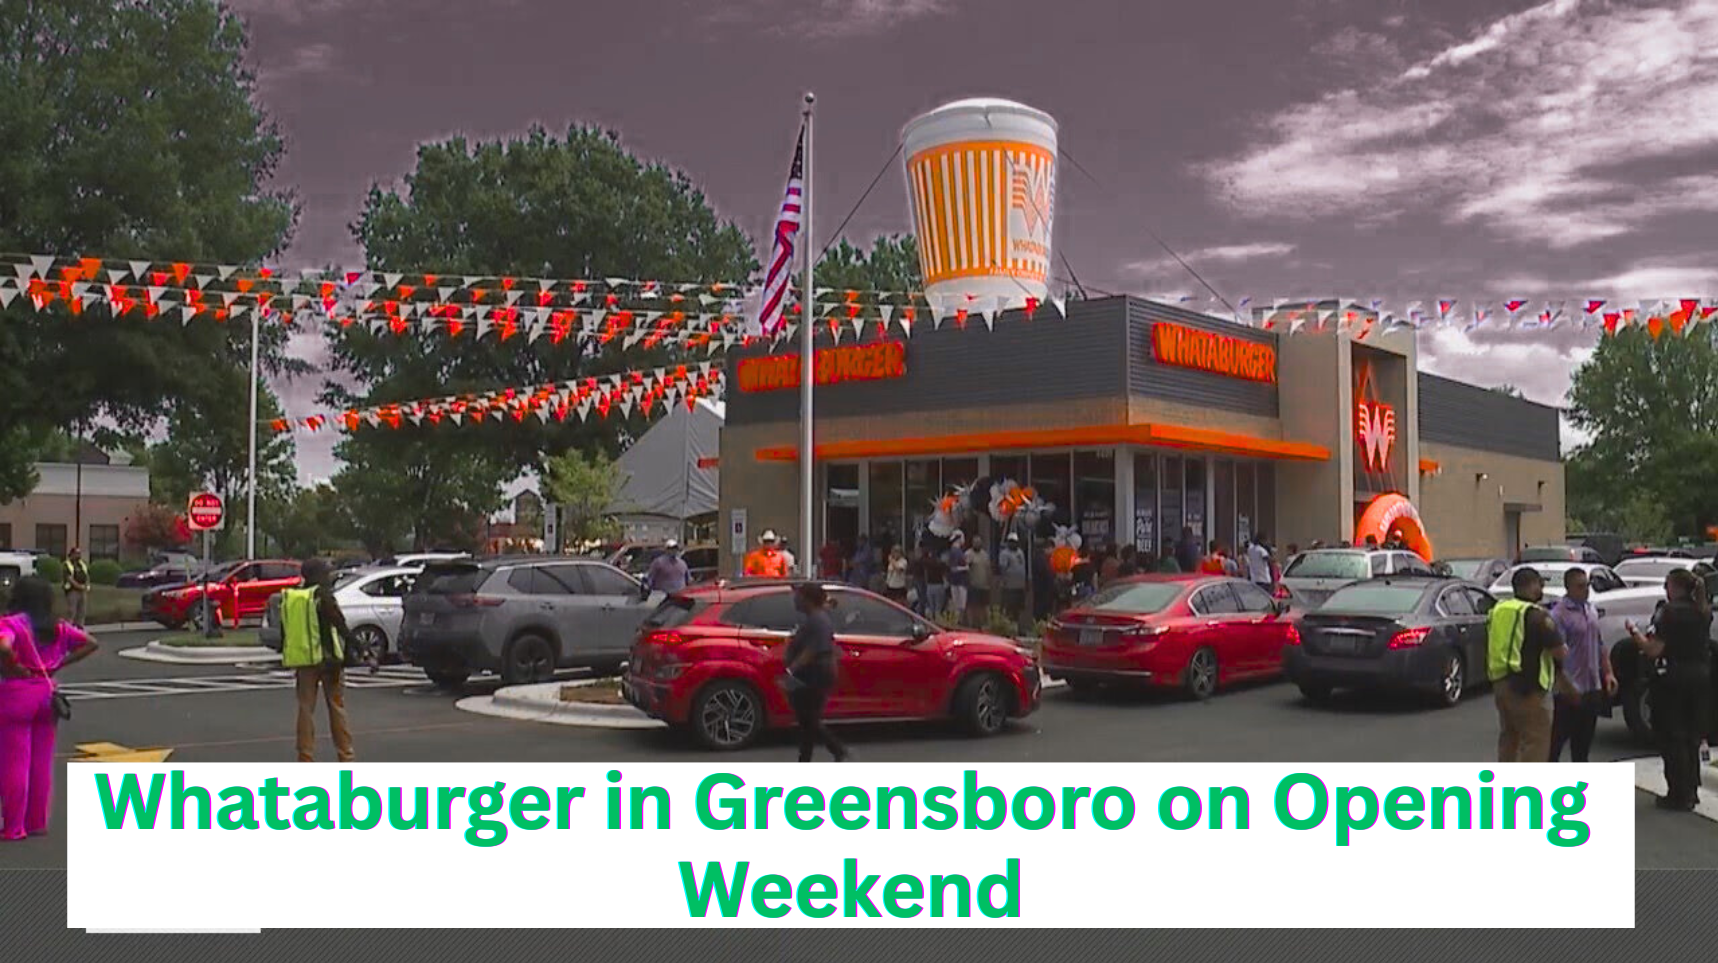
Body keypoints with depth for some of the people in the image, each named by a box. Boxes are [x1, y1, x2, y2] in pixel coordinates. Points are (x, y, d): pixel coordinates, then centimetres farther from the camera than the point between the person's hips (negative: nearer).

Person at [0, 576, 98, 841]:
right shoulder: (58, 627, 6)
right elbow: (90, 643, 6)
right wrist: (59, 665, 2)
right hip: (47, 693, 6)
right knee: (42, 762, 11)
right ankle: (38, 822, 17)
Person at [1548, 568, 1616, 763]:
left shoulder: (1590, 609, 12)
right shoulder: (1559, 614, -14)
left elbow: (1600, 645, 21)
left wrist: (1608, 673, 12)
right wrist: (1567, 688, -24)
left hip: (1592, 687, 8)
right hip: (1570, 690, -8)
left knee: (1584, 739, 15)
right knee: (1559, 736, -4)